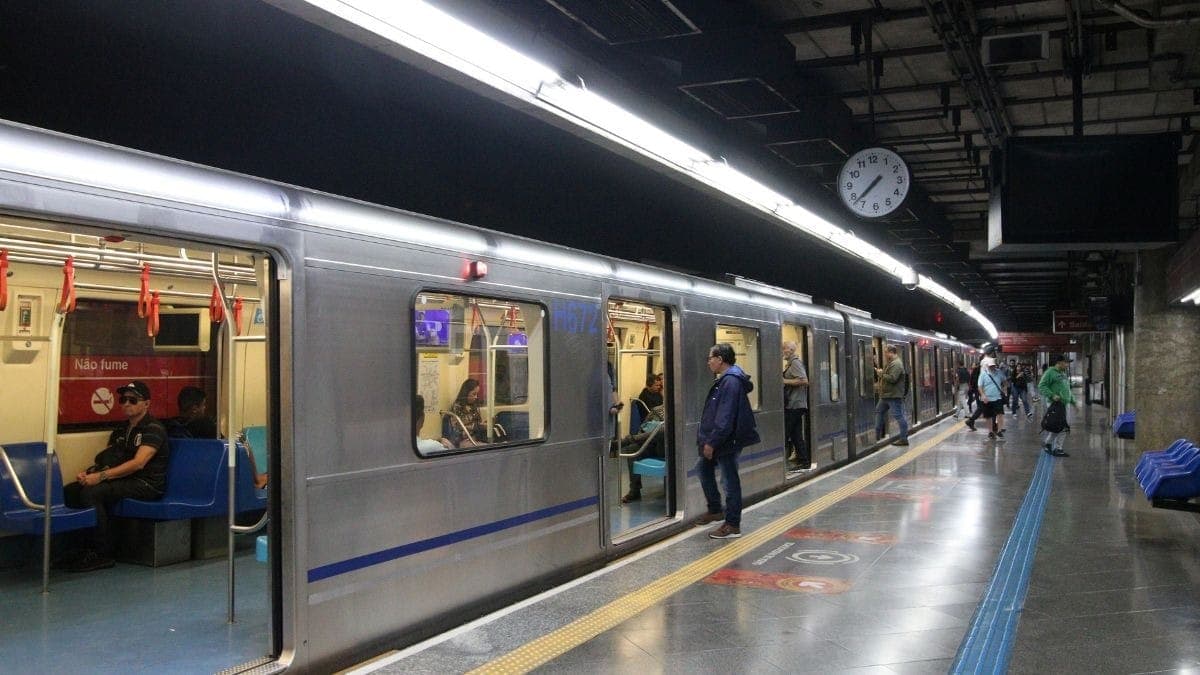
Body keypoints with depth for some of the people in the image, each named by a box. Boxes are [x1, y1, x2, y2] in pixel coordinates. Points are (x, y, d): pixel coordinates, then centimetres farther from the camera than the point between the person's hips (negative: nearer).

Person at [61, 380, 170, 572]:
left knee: (91, 492, -27)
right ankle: (85, 547, -6)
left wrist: (101, 476, -25)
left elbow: (138, 463, -20)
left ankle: (102, 554, -20)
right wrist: (88, 473, -6)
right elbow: (104, 460, 17)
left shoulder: (154, 429, -7)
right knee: (69, 491, -8)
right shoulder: (121, 431, 21)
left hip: (146, 485, -8)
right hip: (123, 481, 8)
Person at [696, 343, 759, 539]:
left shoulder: (730, 381, -21)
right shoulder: (726, 379, 12)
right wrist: (708, 440, 17)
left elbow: (725, 418, -27)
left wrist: (712, 442, -23)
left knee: (730, 480, -1)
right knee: (703, 467, 21)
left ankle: (733, 526, 10)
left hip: (728, 441, -11)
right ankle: (715, 510, 32)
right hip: (720, 440, 11)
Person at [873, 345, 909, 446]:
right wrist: (879, 372, 4)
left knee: (899, 416, -7)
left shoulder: (896, 364, -17)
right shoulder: (890, 363, 16)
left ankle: (904, 439, -5)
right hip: (886, 395, 11)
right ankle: (878, 436, 26)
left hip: (894, 396, -11)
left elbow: (892, 378, -26)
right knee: (879, 411, 17)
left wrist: (881, 374, -14)